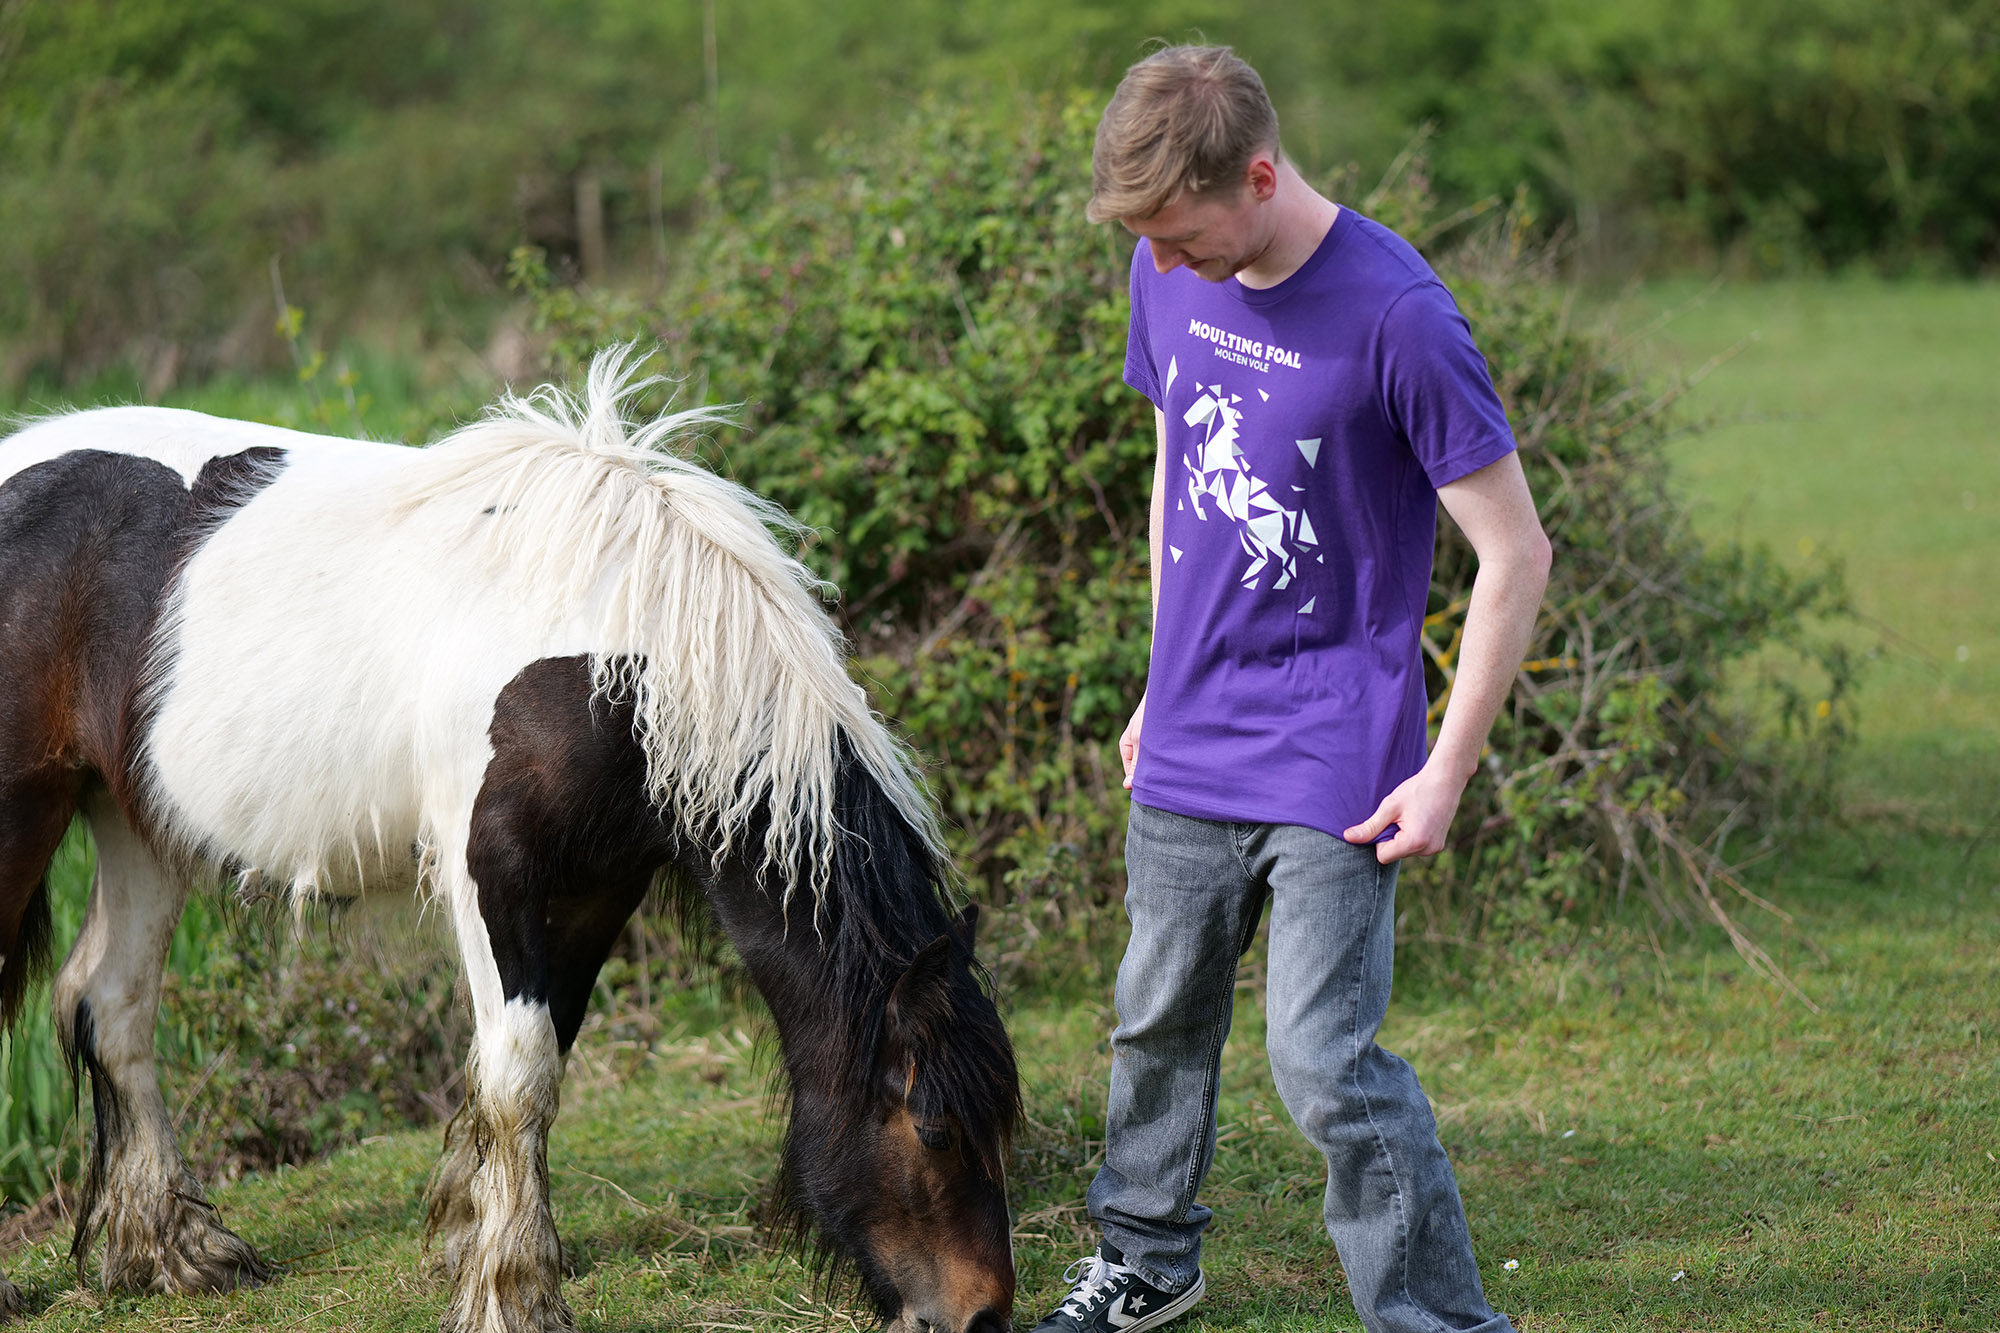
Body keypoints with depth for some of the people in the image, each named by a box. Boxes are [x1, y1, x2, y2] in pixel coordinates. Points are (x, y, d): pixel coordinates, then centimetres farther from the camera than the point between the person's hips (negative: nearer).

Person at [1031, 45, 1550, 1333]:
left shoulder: (1397, 316, -20)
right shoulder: (1169, 279, -1)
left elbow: (1515, 555, -15)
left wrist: (1446, 769, -15)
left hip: (1332, 761, -6)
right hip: (1190, 745, 6)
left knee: (1324, 1058, -12)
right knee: (1159, 1019, 18)